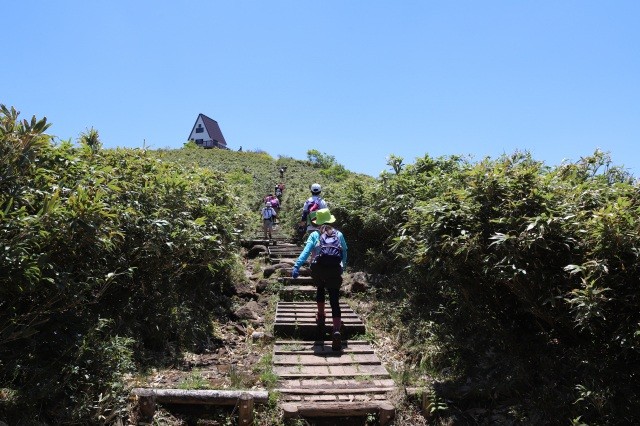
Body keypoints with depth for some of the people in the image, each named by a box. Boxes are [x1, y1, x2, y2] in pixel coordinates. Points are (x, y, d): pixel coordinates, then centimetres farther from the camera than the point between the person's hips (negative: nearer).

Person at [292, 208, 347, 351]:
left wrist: (296, 266, -12)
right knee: (334, 301, 1)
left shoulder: (315, 235, 12)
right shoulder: (339, 234, 17)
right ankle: (336, 331, -18)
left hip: (318, 269, 0)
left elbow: (306, 251, -4)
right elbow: (344, 253, 13)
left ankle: (321, 316, 38)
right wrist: (342, 266, 30)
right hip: (335, 270, 0)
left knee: (320, 288, 33)